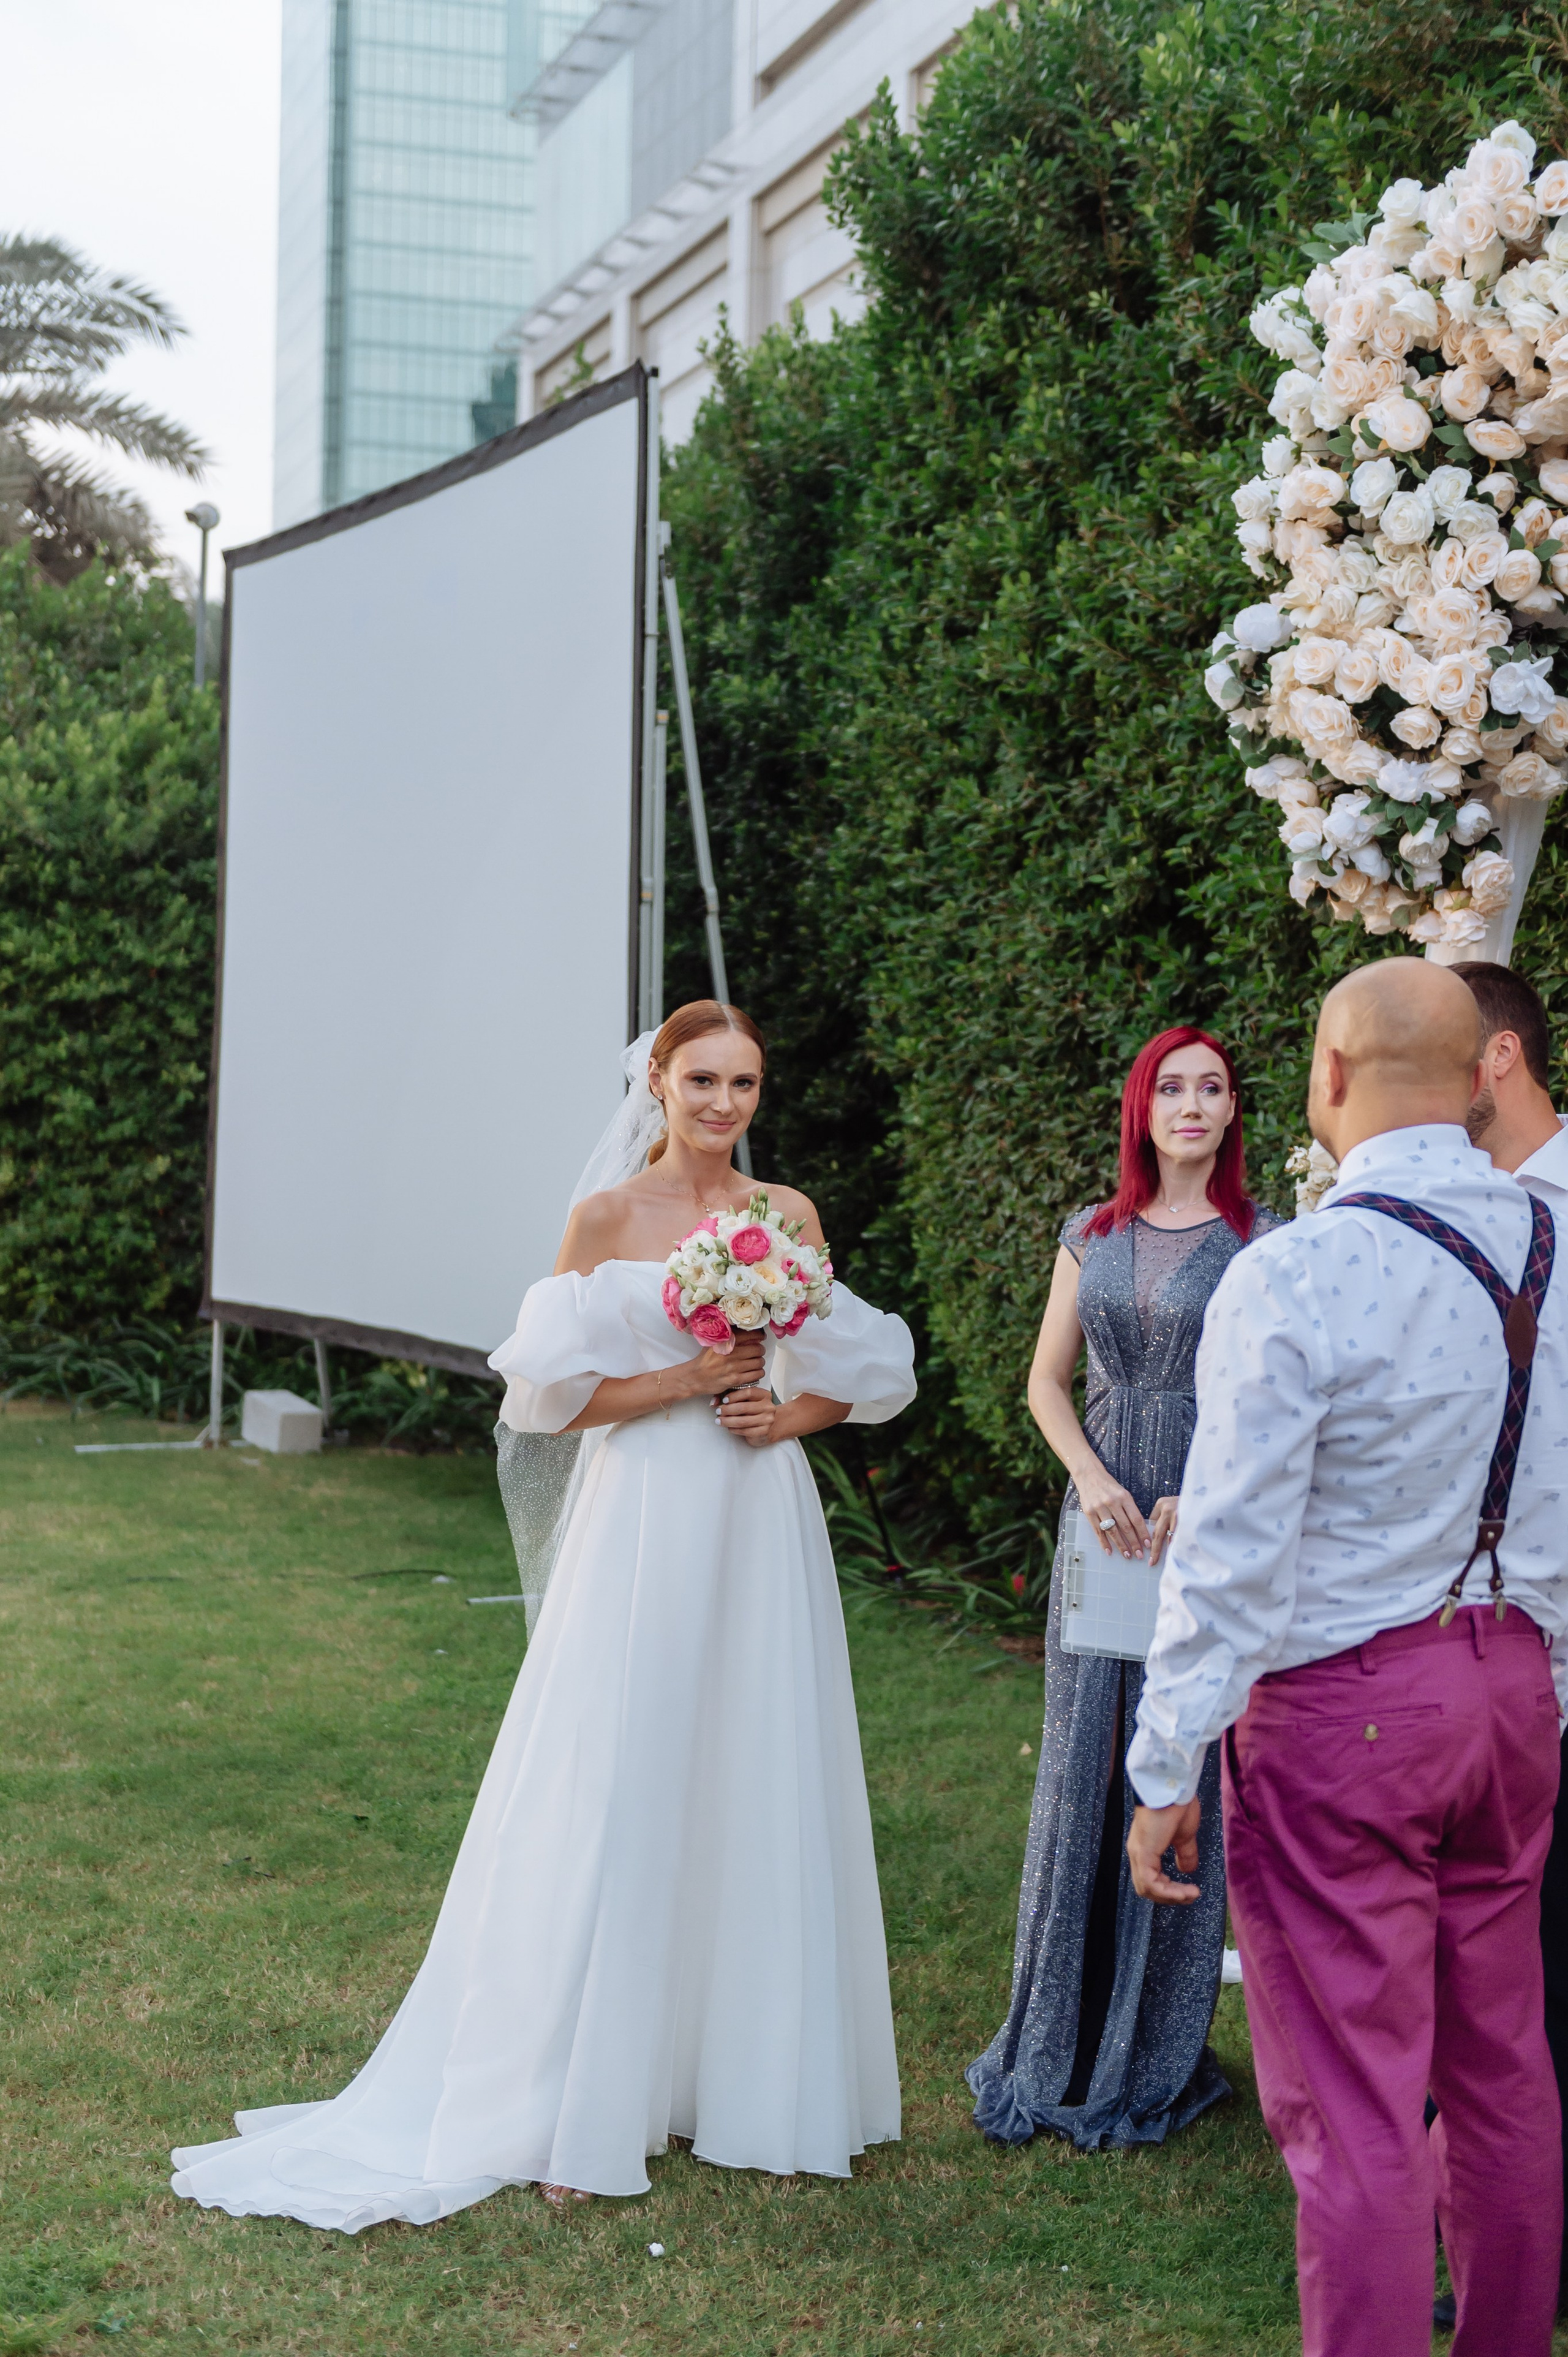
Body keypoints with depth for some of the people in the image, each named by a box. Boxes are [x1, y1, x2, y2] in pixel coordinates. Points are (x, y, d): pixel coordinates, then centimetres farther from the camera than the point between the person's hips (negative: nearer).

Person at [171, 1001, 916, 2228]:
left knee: (763, 1795, 8)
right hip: (643, 1525, -3)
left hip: (764, 1527, 3)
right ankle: (585, 2106, 7)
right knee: (619, 1796, -1)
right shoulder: (607, 1219, -2)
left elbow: (856, 1374, 13)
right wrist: (692, 1378, -12)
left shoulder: (789, 1216, 7)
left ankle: (755, 2075, 22)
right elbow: (558, 1394, -5)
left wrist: (790, 1413, -6)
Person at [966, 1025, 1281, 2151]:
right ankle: (1060, 2045, 19)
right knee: (1081, 1768, 6)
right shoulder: (1093, 1235, 10)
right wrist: (1092, 1477, -5)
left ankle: (1154, 2058, 14)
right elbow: (1047, 1381, 12)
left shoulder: (1262, 1242, -1)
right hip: (1106, 1521, 3)